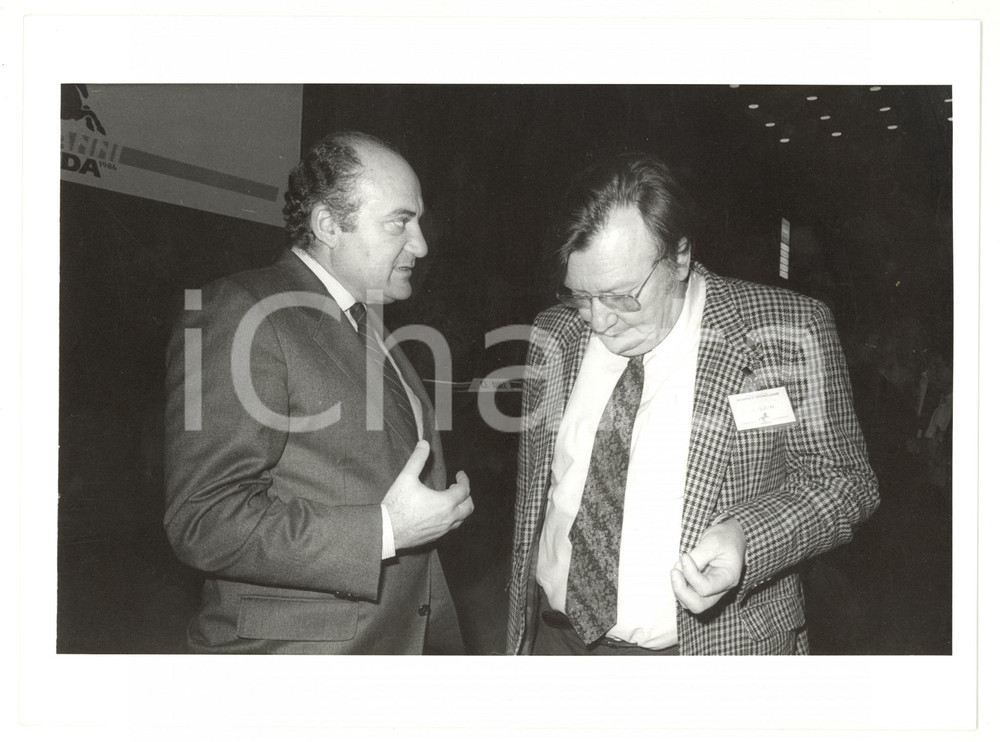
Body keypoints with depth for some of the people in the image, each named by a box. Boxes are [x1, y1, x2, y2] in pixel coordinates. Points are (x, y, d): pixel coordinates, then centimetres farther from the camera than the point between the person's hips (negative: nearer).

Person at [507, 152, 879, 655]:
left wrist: (747, 539, -25)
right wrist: (521, 623, 8)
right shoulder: (555, 336, -3)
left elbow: (844, 480, -7)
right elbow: (533, 489, 6)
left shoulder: (785, 337, -16)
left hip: (712, 644, -3)